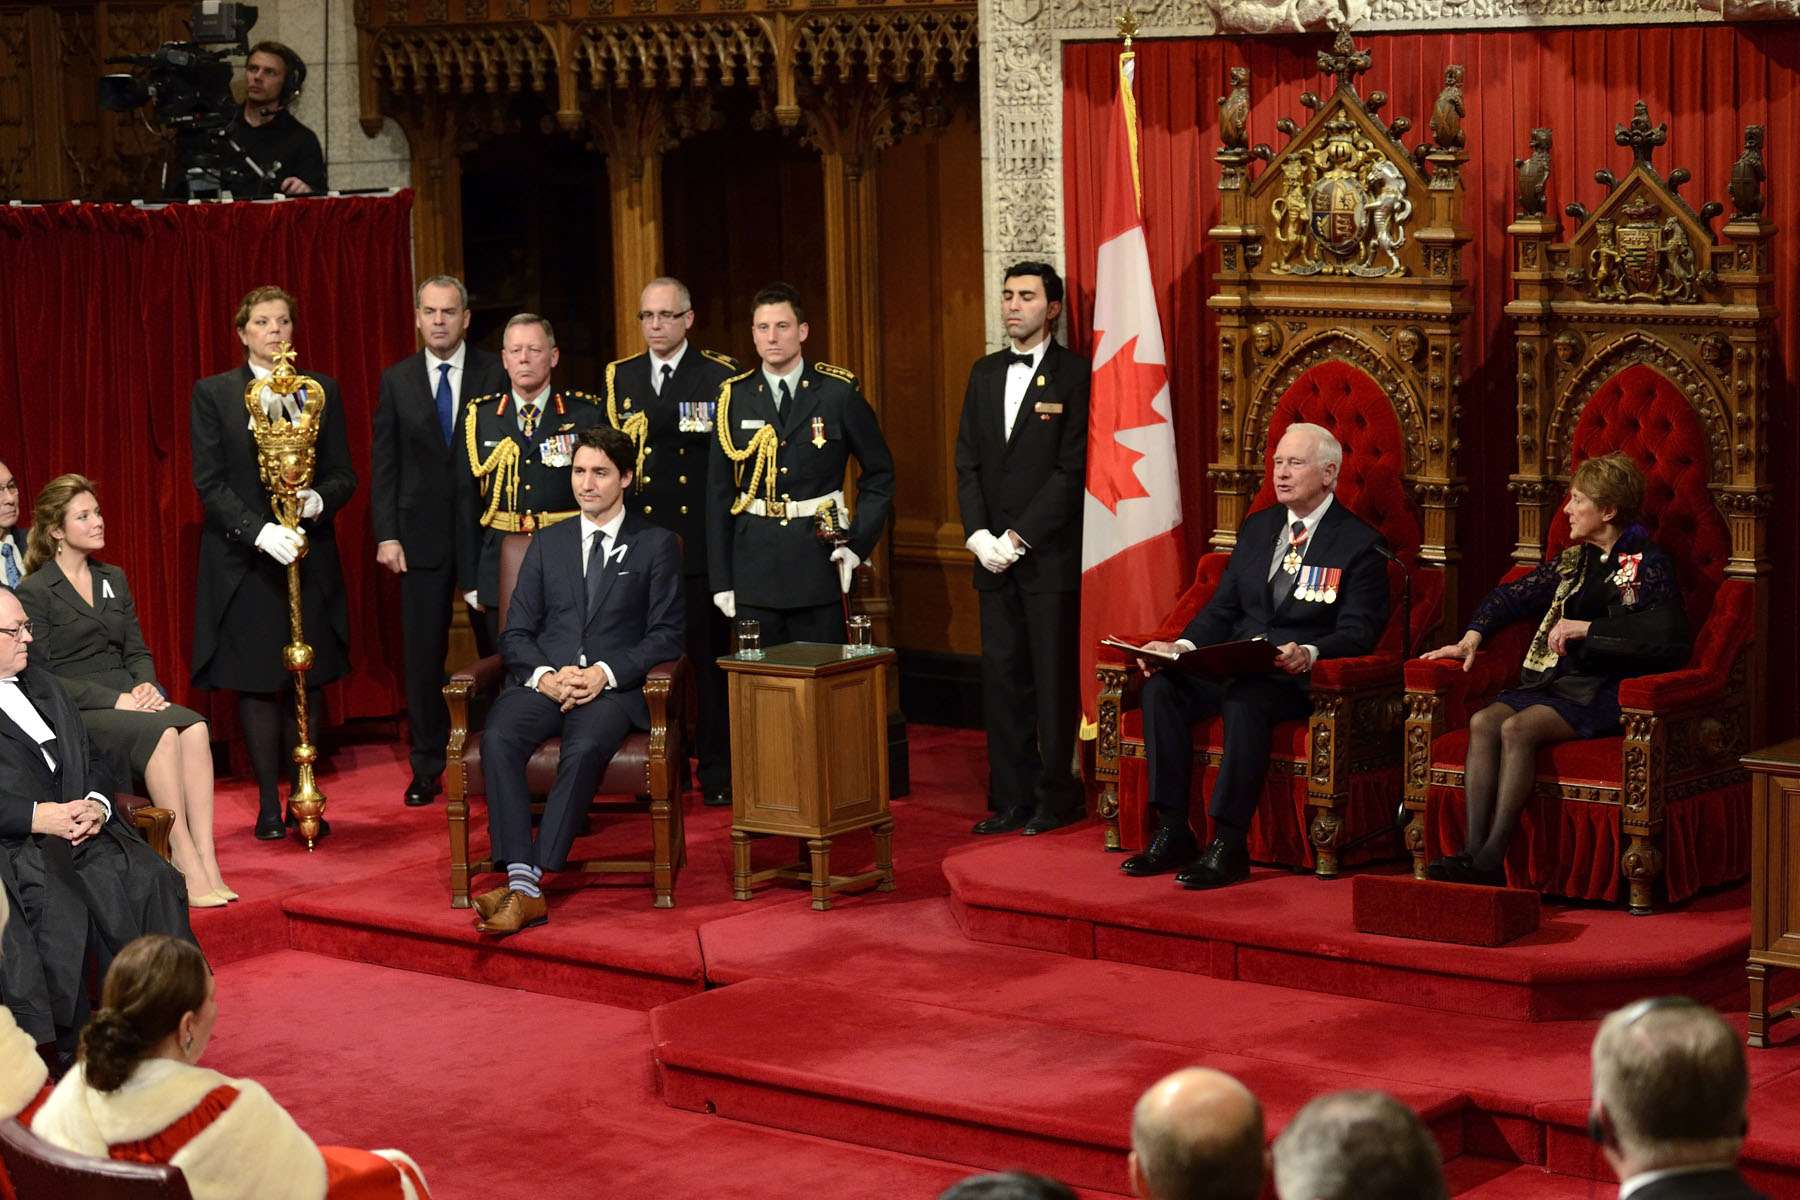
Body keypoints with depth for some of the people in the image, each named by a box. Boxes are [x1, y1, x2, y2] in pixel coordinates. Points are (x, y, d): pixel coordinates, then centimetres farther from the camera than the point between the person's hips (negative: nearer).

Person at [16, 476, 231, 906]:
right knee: (162, 731, -33)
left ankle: (206, 861, -34)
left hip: (127, 701, 6)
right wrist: (114, 699, -17)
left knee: (194, 726, -27)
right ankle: (186, 865, -32)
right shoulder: (34, 592, -1)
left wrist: (145, 685, -5)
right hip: (73, 716, -5)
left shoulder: (113, 580, 20)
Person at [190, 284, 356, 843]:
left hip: (310, 557, 2)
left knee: (306, 681, 3)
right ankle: (269, 803, 7)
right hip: (243, 560, -2)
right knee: (255, 683, 0)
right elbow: (209, 483, -6)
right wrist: (259, 530, -20)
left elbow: (344, 475, 8)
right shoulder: (212, 394, 1)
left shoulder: (322, 391, 8)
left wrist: (318, 500, -15)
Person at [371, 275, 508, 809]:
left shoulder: (496, 374, 1)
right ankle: (427, 768, 12)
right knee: (423, 653, 4)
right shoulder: (397, 381, 7)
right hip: (423, 534, 2)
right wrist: (386, 534, -2)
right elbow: (383, 463, 6)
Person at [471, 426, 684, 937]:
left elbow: (666, 636, 3)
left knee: (585, 747, -36)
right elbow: (516, 632, 14)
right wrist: (545, 676, -8)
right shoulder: (548, 543, 20)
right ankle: (522, 882, -36)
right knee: (499, 738, -30)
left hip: (613, 686, -3)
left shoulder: (657, 545, 11)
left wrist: (604, 674, -13)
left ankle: (533, 880, -38)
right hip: (544, 680, 3)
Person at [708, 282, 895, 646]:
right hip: (754, 568, 1)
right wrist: (721, 580, 3)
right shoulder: (734, 397, 4)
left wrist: (857, 543, -1)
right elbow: (718, 493, 6)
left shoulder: (838, 392, 1)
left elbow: (880, 474, 9)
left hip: (819, 562, -1)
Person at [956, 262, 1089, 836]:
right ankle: (1014, 798, 12)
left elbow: (1073, 469, -11)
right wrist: (978, 536, -3)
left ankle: (1057, 796, 9)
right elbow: (968, 462, 11)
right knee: (1001, 676, 6)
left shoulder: (1075, 375, -6)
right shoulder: (984, 374, 13)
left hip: (1051, 555, -6)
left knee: (1054, 678, 0)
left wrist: (1020, 537, -14)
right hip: (994, 555, 6)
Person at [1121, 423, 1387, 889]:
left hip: (1303, 677, -6)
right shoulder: (1257, 527, 18)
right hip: (1235, 668, 6)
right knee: (1161, 689, -21)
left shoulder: (1359, 543, -1)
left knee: (1245, 699, -38)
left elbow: (1358, 633, -8)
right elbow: (1222, 609, 17)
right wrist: (1183, 646, -2)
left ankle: (1229, 845, -35)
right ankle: (1172, 833, -20)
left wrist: (1308, 654, -28)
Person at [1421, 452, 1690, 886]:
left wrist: (1585, 629, -17)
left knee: (1518, 728, -30)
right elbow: (1510, 596, 32)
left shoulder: (1647, 565, -3)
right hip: (1551, 681, 7)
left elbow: (1670, 638, -19)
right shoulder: (1573, 562, 20)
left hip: (1601, 692, -7)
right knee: (1483, 722, -21)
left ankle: (1492, 859, -32)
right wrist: (1472, 637, 15)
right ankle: (1473, 849, -30)